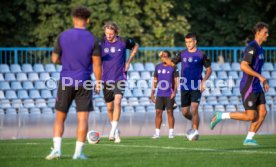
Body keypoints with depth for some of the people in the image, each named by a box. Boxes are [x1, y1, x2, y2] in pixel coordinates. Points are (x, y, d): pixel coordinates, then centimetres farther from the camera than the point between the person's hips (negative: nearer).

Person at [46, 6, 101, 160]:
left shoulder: (63, 36, -1)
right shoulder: (92, 39, -3)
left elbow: (55, 59, 4)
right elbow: (97, 64, -2)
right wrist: (98, 83, 8)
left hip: (66, 83, 1)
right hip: (84, 84, -1)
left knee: (60, 117, 9)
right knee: (83, 118, 2)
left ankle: (57, 149, -5)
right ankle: (78, 152, -2)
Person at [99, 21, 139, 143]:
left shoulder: (124, 42, -6)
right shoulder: (102, 43, -5)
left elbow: (135, 46, 15)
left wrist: (128, 61, 5)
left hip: (120, 78, -2)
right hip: (106, 78, 2)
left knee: (117, 101, -21)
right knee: (109, 107, 9)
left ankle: (113, 132, -23)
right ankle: (116, 131, 28)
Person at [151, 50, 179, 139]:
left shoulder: (173, 67, 0)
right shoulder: (158, 67, 12)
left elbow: (176, 81, -2)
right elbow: (155, 81, 16)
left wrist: (174, 92, -13)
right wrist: (152, 93, 12)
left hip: (169, 95, -4)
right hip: (159, 94, 4)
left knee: (170, 112, -3)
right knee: (158, 112, 0)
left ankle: (171, 133, 2)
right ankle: (157, 133, 2)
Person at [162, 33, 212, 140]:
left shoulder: (201, 55, -2)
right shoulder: (182, 54, 8)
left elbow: (209, 69, 4)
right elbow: (172, 63, 17)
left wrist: (204, 81, -10)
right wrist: (164, 58, -2)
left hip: (196, 87, -4)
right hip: (184, 87, 4)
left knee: (194, 110, -16)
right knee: (185, 112, 5)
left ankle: (195, 131, -5)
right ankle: (195, 121, 33)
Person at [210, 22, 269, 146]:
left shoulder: (260, 49, 15)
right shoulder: (252, 47, -16)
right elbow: (244, 66, -24)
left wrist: (263, 82, 17)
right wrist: (260, 77, -22)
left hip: (256, 87, 9)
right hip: (248, 87, -9)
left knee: (262, 112, 0)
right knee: (250, 116, -9)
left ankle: (249, 139, 6)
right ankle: (220, 116, 3)